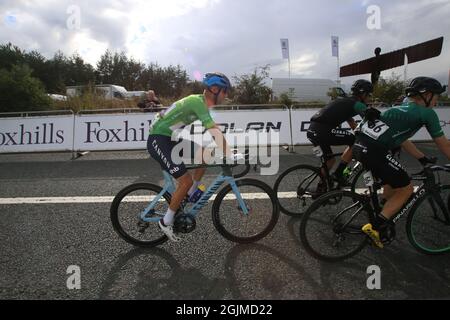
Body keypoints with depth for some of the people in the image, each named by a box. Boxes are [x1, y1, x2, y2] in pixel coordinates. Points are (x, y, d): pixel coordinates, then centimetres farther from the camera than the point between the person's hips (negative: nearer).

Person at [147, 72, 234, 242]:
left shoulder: (202, 102, 10)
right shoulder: (198, 102, -19)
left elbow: (214, 130, 16)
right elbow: (215, 132, -29)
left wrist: (227, 150, 14)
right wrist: (229, 155, -29)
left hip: (170, 139, 9)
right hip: (158, 140, -9)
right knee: (186, 181, -13)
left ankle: (190, 195, 19)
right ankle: (166, 221, 5)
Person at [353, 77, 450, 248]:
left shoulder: (401, 109, 28)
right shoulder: (427, 113, 5)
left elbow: (402, 140, 35)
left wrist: (423, 159, 40)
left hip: (359, 145, 9)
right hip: (373, 151, -9)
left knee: (393, 184, 27)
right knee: (406, 188, 8)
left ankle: (384, 220, 37)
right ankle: (376, 226, 3)